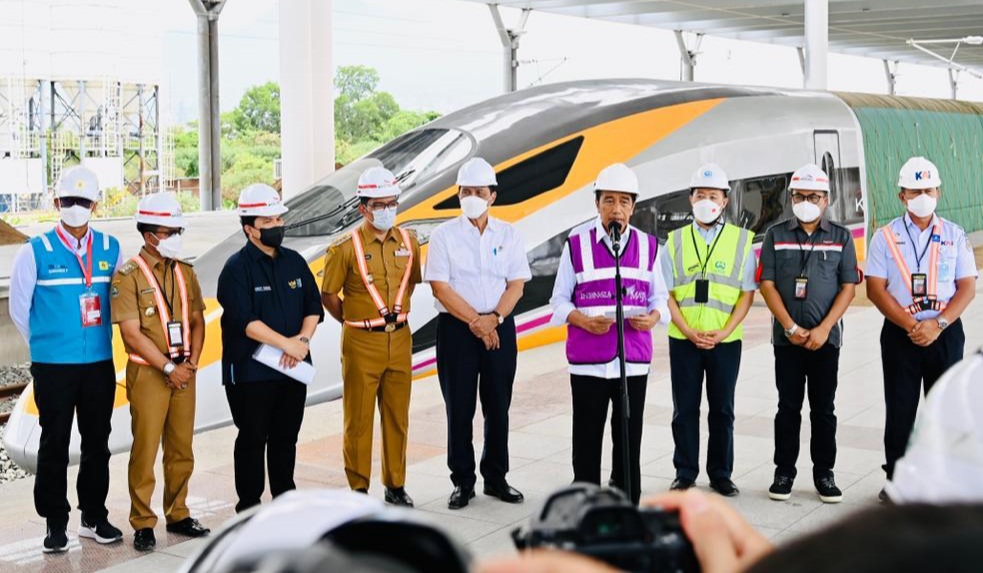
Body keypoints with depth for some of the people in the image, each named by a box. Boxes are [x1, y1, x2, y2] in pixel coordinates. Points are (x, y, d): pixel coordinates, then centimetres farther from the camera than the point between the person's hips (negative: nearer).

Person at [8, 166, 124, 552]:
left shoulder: (110, 248, 4)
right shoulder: (37, 251, -5)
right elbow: (19, 307, 2)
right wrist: (46, 345, 8)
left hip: (100, 363, 3)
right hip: (53, 365, -3)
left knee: (98, 444, 10)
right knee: (54, 445, 3)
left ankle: (94, 517, 22)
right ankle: (56, 523, 14)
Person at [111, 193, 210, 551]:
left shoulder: (185, 272, 10)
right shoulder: (128, 276, -8)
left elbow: (197, 321, 11)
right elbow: (132, 333, -13)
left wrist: (190, 363, -4)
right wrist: (169, 367, -15)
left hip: (184, 372, 5)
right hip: (148, 373, -5)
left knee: (181, 450, 11)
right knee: (145, 451, -1)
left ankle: (178, 515, 23)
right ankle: (143, 524, 8)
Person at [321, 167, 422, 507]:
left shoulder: (408, 242, 4)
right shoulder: (346, 248, -9)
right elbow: (327, 295, -1)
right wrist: (355, 322, 5)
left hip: (399, 340, 4)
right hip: (362, 344, -4)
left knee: (397, 417, 11)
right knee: (358, 420, 4)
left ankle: (396, 485, 23)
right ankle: (358, 488, 14)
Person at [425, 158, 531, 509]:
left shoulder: (508, 235, 8)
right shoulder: (444, 235, 0)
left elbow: (516, 284, 2)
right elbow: (440, 286, -7)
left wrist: (494, 318, -14)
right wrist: (475, 321, -14)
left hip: (500, 328, 2)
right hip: (456, 329, -2)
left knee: (498, 408, 7)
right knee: (459, 409, 2)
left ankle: (496, 479, 20)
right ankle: (462, 483, 12)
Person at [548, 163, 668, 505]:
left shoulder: (648, 245, 8)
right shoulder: (577, 243, 1)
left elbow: (659, 296, 13)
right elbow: (559, 300, 3)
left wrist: (653, 316, -10)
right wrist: (584, 320, -16)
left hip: (634, 360, 2)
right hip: (587, 360, -2)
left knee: (630, 437, 8)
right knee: (587, 438, 3)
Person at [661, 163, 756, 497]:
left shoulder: (741, 240, 2)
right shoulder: (675, 241, 5)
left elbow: (747, 294, -1)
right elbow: (666, 294, 2)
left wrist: (722, 333, -11)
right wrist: (689, 332, -10)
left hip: (726, 341, -1)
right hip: (683, 340, 1)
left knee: (722, 410, 7)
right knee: (685, 409, 6)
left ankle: (721, 474, 18)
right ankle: (685, 473, 16)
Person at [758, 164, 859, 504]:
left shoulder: (841, 237, 5)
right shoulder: (776, 235, 5)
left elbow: (848, 287, 1)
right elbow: (767, 284, 0)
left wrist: (823, 329, -10)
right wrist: (791, 327, -9)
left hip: (825, 337, 0)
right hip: (786, 336, 0)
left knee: (823, 408, 5)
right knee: (788, 407, 5)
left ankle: (824, 474, 12)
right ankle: (784, 472, 12)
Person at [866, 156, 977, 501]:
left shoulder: (955, 236, 5)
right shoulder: (885, 237, 2)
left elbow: (967, 287, 0)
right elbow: (875, 289, -4)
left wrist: (937, 324, -14)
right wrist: (911, 325, -13)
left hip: (945, 332, 1)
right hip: (899, 334, -1)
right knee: (900, 409, 4)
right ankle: (896, 480, 14)